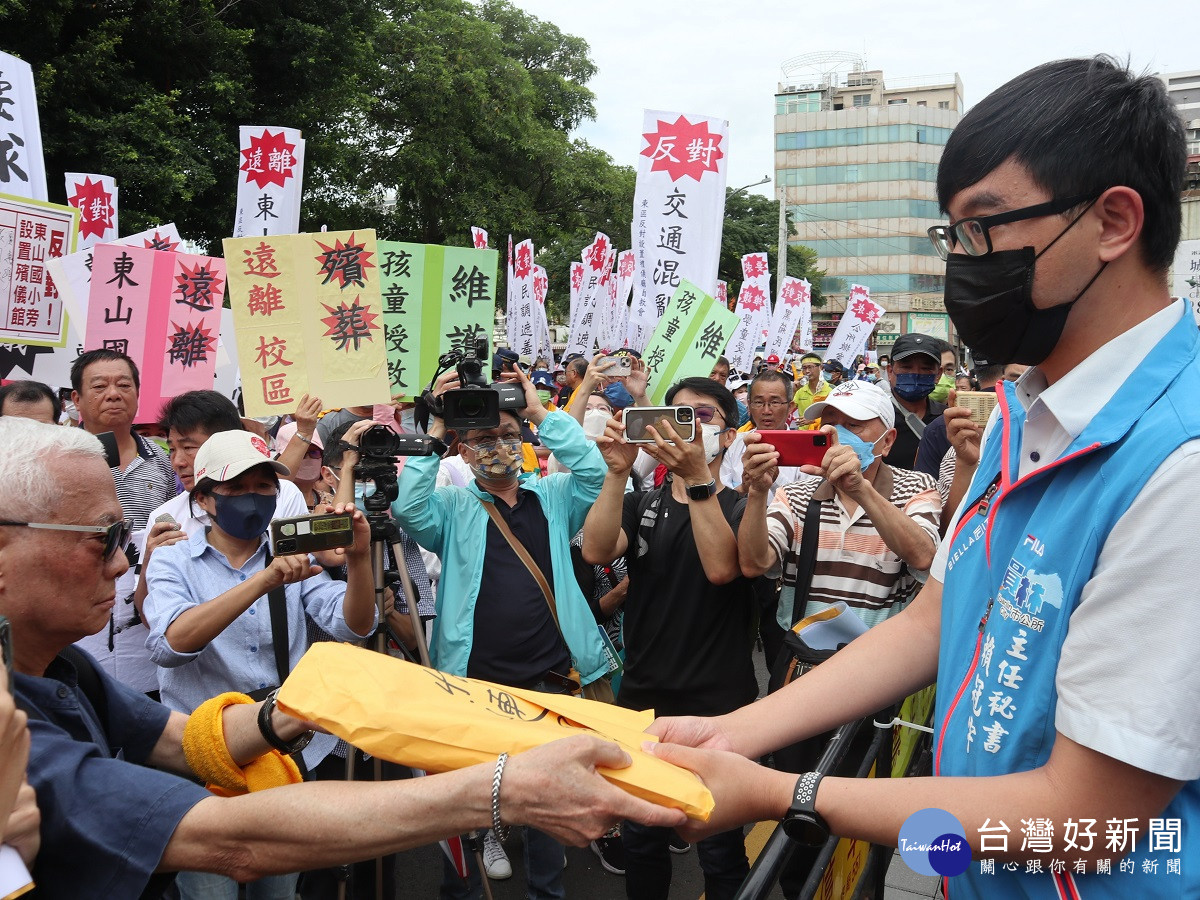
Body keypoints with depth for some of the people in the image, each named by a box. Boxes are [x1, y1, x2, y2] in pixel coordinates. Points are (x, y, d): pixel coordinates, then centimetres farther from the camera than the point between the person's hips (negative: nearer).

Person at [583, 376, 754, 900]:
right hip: (643, 697, 3)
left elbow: (721, 568, -23)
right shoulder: (642, 506, 8)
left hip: (718, 703, -3)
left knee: (720, 850, 6)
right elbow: (596, 552, -13)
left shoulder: (740, 509, -2)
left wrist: (698, 479, -31)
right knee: (640, 839, 16)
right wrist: (617, 473, -23)